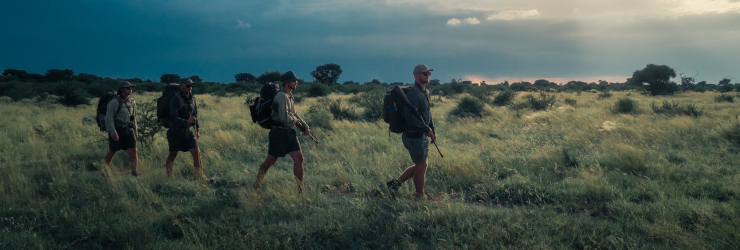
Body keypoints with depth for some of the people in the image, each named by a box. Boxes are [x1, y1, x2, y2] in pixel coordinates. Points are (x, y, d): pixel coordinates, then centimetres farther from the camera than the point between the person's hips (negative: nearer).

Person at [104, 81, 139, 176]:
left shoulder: (132, 102, 9)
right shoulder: (115, 102, -12)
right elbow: (109, 117, -15)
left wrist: (135, 130, 20)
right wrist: (113, 132, -21)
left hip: (128, 130, 5)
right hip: (117, 131, -5)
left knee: (133, 151, -7)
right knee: (112, 152, 8)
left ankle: (134, 172, -1)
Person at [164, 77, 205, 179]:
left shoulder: (192, 98, 8)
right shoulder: (176, 99, -14)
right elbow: (173, 118, -23)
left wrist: (197, 129, 19)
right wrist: (186, 122, -35)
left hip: (188, 131, 5)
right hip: (176, 131, -5)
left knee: (196, 152, -5)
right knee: (173, 155, 6)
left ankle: (200, 176, -1)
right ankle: (169, 177, 22)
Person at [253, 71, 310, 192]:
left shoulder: (289, 96, 13)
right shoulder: (281, 96, -18)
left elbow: (294, 114, 22)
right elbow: (284, 117, -27)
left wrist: (305, 126, 10)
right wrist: (296, 121, -8)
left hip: (290, 133, 8)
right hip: (279, 133, -8)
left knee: (299, 158, 0)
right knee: (270, 161, 4)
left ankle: (300, 189, 6)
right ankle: (256, 185, 24)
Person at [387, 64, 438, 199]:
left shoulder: (425, 92, 12)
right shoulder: (413, 94, -21)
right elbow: (410, 117, -30)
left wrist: (432, 130, 13)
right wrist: (427, 129, -22)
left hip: (421, 136, 10)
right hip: (414, 137, -10)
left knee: (421, 165, 17)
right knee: (421, 165, 3)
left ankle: (395, 182, 20)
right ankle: (420, 196, 19)